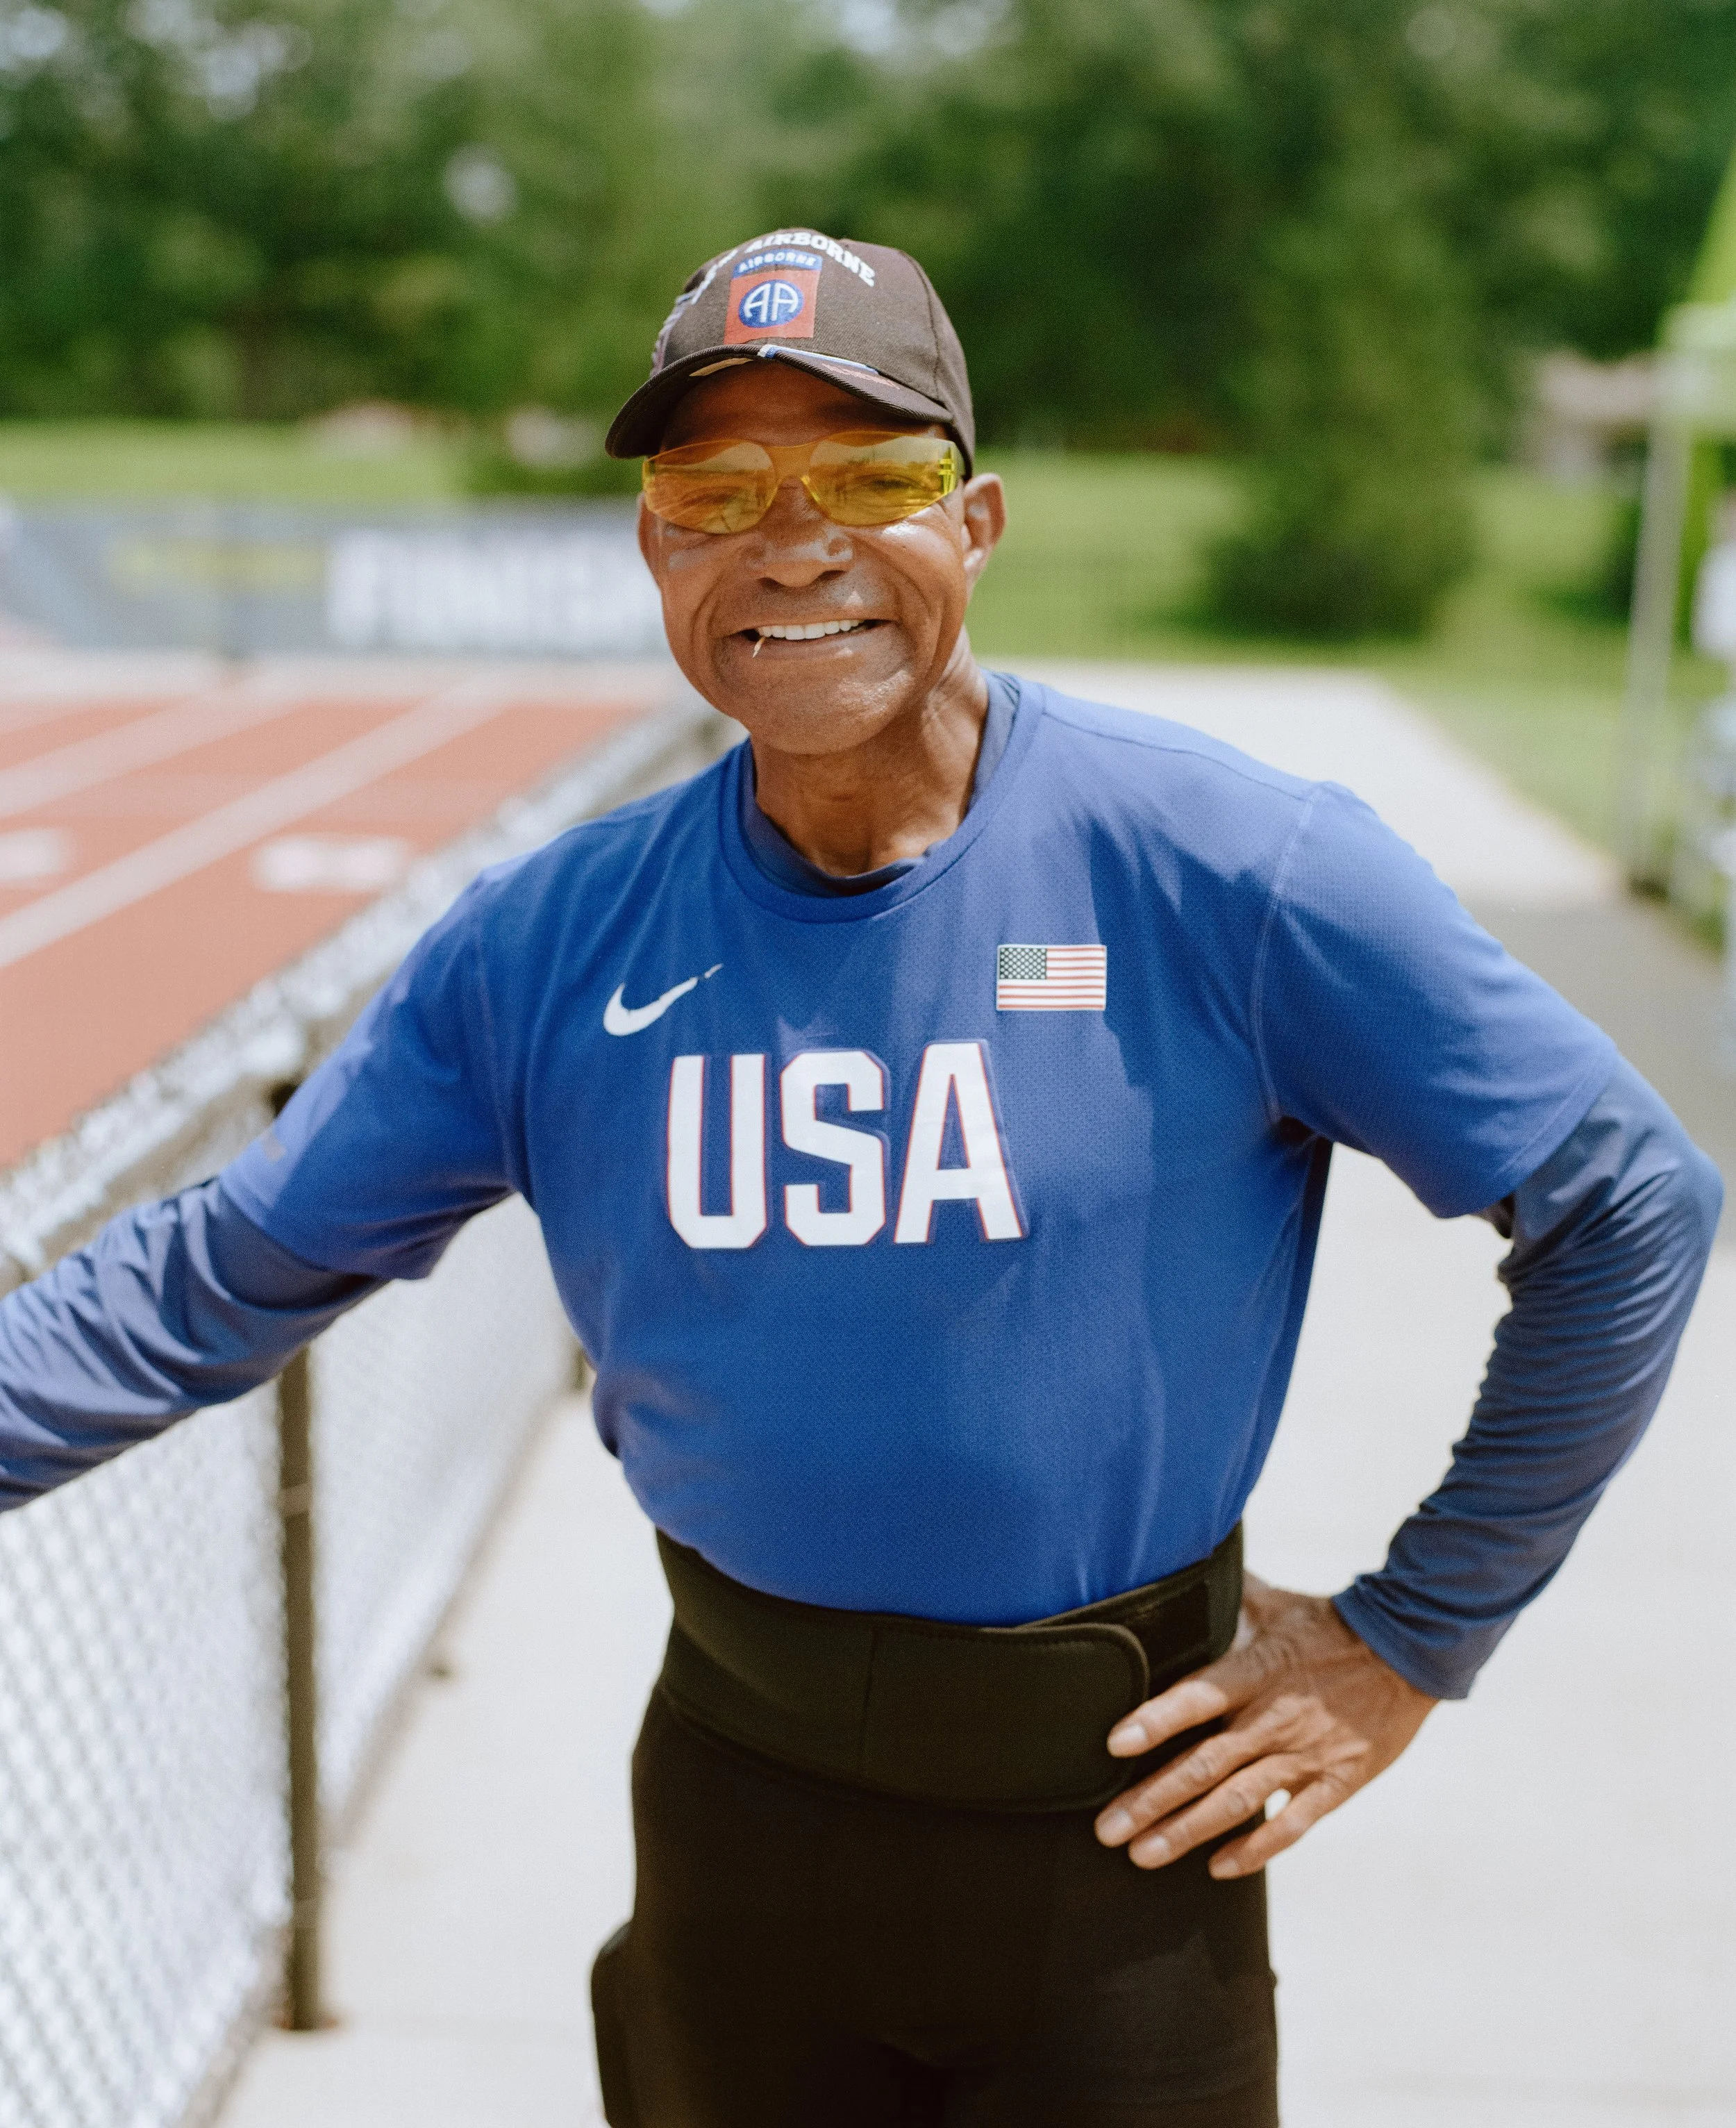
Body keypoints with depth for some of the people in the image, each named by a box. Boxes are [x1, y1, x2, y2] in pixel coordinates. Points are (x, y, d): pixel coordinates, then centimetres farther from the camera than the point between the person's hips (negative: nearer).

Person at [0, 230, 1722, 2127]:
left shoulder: (1228, 870, -16)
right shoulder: (551, 942, -6)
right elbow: (223, 1273, 0)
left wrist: (1410, 1637, -6)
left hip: (1119, 1806, -2)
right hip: (740, 1788, 3)